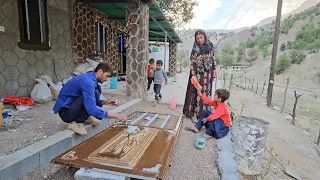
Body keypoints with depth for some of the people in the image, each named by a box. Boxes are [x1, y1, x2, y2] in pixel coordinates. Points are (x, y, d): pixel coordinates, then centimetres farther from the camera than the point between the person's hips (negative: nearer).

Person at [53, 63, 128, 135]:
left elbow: (92, 101, 16)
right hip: (66, 112, -9)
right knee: (95, 93, -26)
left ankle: (85, 118, 4)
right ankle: (75, 122, -13)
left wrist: (105, 102, -2)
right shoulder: (87, 82, -26)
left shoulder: (90, 78, 4)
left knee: (98, 88, 1)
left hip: (73, 106, 9)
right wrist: (115, 116, -28)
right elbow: (92, 110, -31)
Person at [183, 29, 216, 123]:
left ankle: (203, 112, 23)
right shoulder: (195, 48, -9)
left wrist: (214, 69, 11)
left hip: (207, 74, 5)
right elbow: (192, 63, -13)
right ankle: (193, 113, 8)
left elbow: (212, 59, 13)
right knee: (196, 93, -2)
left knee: (206, 93, 9)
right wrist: (193, 75, -22)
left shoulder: (210, 46, 4)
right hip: (198, 74, -4)